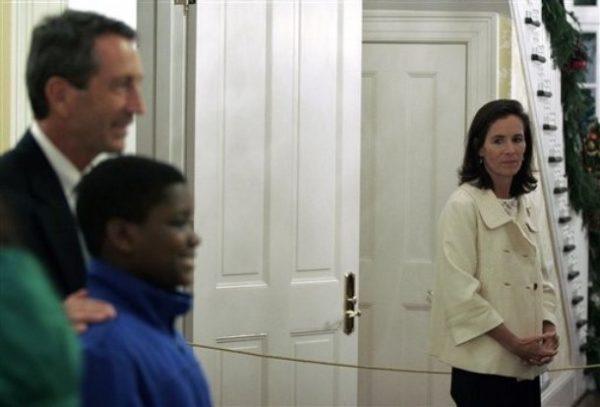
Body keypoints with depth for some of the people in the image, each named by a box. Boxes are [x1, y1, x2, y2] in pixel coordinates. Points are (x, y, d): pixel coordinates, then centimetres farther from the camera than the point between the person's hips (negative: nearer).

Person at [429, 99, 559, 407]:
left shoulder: (525, 206, 12)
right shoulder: (463, 205, -12)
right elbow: (459, 290, -17)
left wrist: (548, 329, -1)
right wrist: (513, 342, -15)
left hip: (526, 364, 7)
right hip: (485, 364, -7)